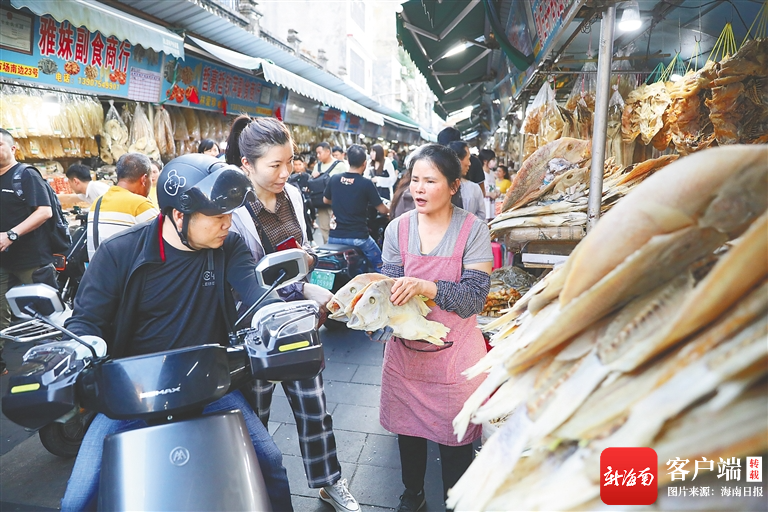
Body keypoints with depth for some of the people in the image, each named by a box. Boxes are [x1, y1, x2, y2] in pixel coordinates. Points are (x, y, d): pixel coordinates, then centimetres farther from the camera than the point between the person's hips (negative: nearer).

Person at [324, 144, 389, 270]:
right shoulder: (367, 184, -11)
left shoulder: (334, 179, 0)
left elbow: (326, 200, 17)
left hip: (335, 236, 4)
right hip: (358, 238, -4)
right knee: (378, 266, 14)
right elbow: (382, 209, -4)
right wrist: (390, 210, 18)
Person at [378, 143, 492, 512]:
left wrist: (426, 287, -33)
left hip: (454, 352, -3)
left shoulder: (473, 230, -13)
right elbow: (391, 283, -5)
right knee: (408, 428, 21)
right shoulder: (398, 228, -4)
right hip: (405, 349, 3)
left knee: (455, 439, 13)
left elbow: (474, 298, -18)